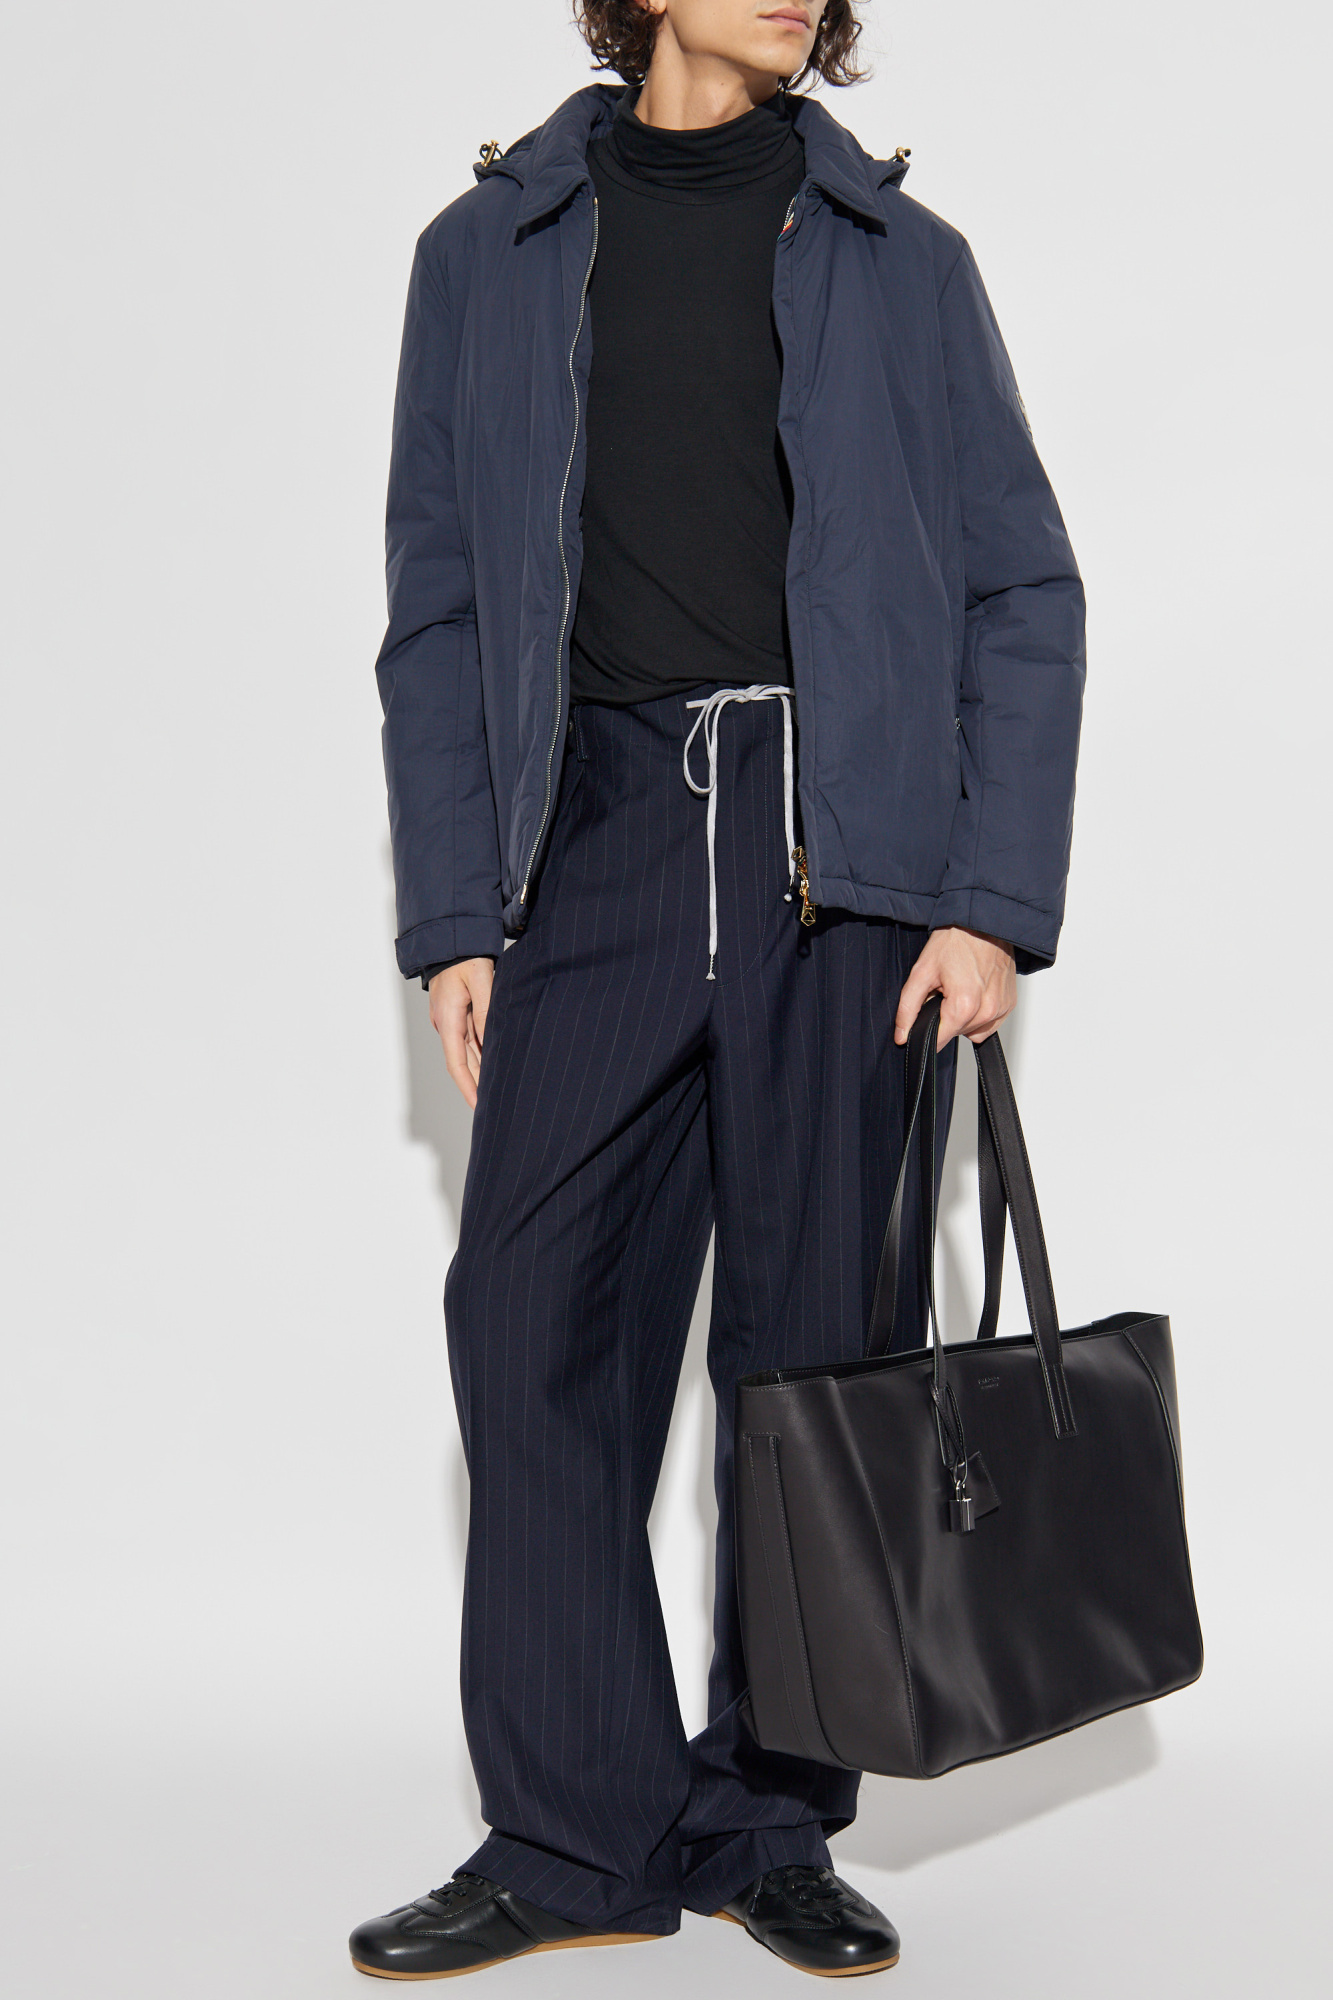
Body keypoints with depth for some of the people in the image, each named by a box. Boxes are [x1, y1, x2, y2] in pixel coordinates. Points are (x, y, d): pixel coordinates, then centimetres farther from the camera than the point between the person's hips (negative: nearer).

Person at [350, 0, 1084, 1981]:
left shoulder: (899, 257, 11)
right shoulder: (488, 255, 12)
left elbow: (1025, 594, 7)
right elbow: (438, 613, 11)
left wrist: (996, 906, -4)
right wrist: (452, 916, 2)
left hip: (849, 850, 0)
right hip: (600, 836, 1)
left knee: (816, 1337, 3)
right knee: (536, 1319, -3)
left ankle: (771, 1822, 17)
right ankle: (580, 1836, 10)